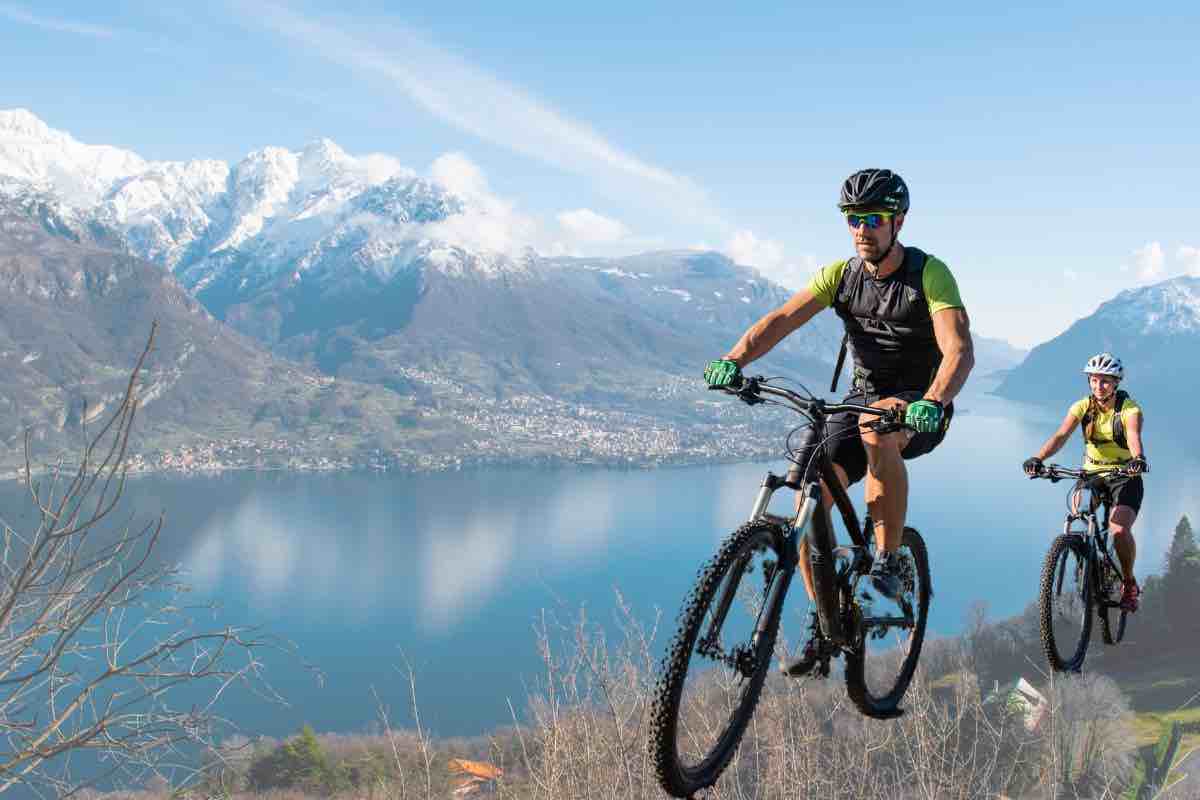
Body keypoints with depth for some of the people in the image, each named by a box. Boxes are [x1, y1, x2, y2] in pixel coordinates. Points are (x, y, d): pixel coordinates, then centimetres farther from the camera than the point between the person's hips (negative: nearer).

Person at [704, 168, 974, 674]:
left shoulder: (930, 273, -16)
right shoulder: (840, 274, -3)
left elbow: (960, 351, -29)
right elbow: (781, 319, -16)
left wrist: (932, 402, -49)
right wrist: (734, 359, -35)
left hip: (920, 405, -4)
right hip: (863, 395, 5)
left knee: (877, 433, -40)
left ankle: (888, 561, -21)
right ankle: (823, 625, 4)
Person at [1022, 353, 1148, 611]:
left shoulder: (1130, 409, -16)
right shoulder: (1082, 407, -8)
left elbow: (1134, 437, -36)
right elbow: (1061, 436, -23)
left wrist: (1138, 459, -59)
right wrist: (1038, 458, -42)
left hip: (1125, 478, -3)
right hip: (1091, 473, 3)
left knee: (1120, 530, -22)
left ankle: (1129, 583, 4)